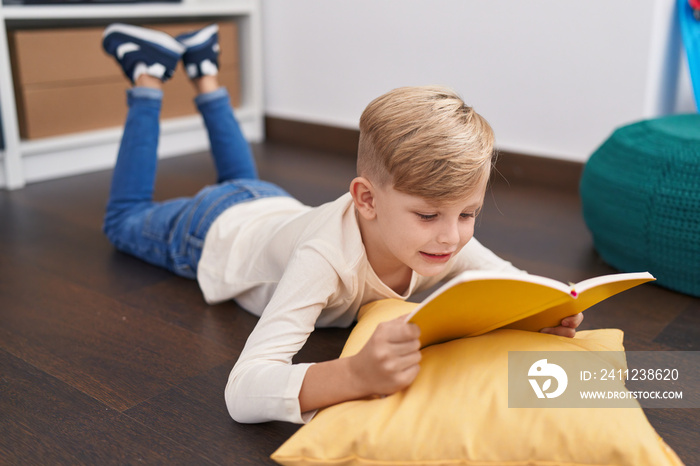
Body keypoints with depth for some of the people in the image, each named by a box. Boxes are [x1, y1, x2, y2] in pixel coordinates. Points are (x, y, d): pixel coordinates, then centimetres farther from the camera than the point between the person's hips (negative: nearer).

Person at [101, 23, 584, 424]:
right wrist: (355, 374, -74)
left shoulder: (448, 242, -34)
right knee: (126, 219, 27)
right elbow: (244, 393, -57)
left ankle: (204, 69, 45)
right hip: (214, 229, -4)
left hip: (281, 208, 4)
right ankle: (148, 75, 30)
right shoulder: (325, 257, -51)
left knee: (248, 182, 40)